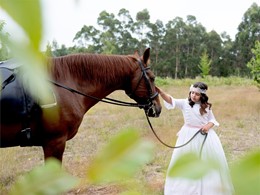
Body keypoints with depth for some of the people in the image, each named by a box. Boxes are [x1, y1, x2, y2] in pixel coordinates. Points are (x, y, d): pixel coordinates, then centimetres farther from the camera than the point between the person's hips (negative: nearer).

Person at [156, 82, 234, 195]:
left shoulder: (206, 107, -2)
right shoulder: (184, 103, -8)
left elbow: (212, 120, 7)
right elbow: (171, 101, -22)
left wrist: (208, 126, -16)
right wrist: (160, 92, -39)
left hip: (205, 136, 1)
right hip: (189, 136, -1)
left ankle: (211, 186, 30)